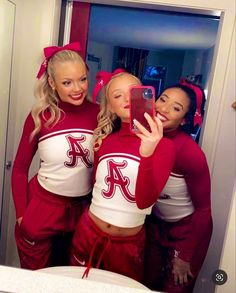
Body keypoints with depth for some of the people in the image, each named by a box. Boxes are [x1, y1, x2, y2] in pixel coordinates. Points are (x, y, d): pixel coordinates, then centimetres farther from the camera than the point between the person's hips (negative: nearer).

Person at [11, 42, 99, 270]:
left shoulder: (99, 114, -11)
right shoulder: (40, 117, -13)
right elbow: (20, 169, -3)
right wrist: (21, 214, -4)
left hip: (84, 208, 2)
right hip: (42, 206, -1)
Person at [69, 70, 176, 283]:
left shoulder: (163, 145, -14)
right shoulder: (103, 141, -2)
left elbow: (144, 202, -25)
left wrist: (147, 154, -38)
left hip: (128, 243, -3)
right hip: (88, 233, 3)